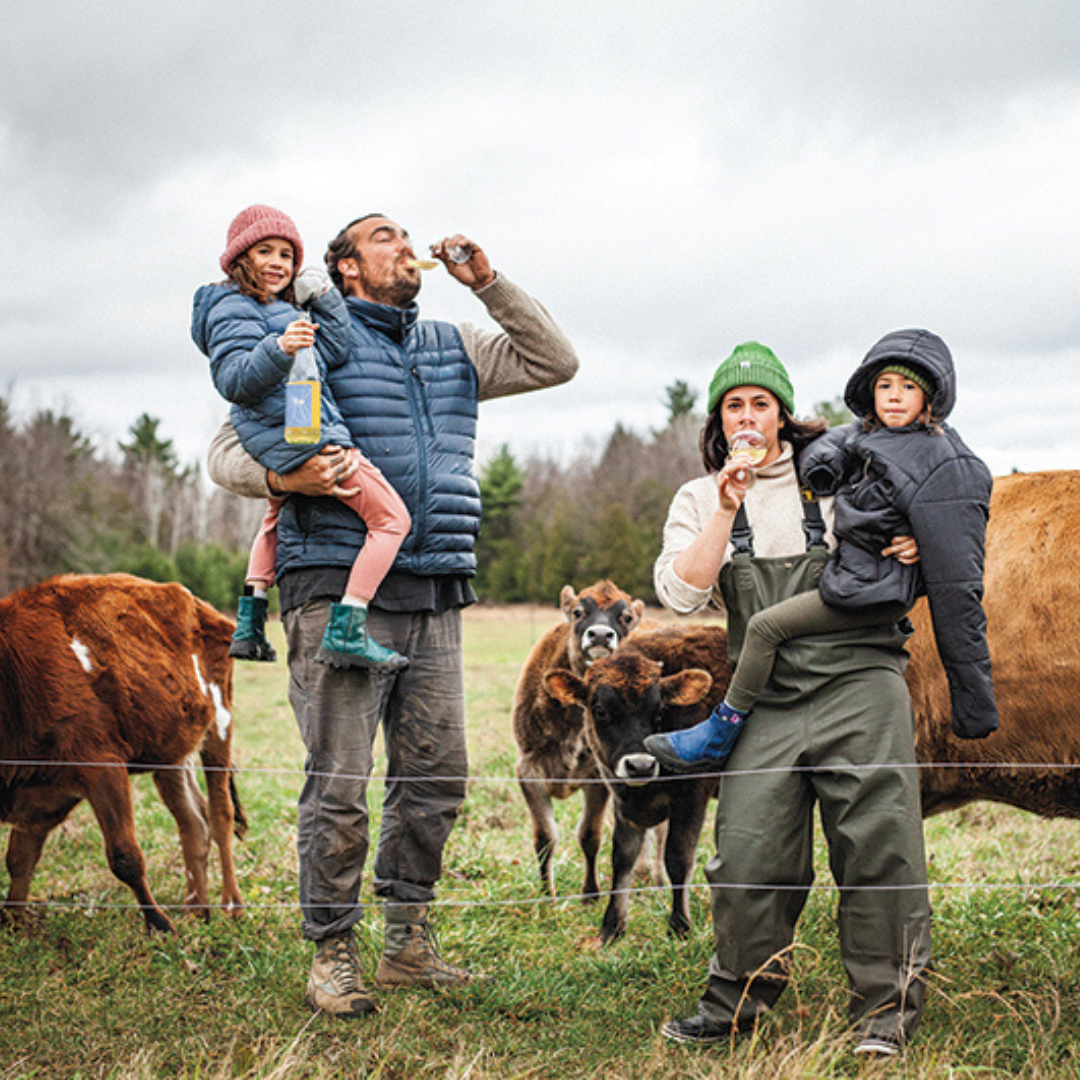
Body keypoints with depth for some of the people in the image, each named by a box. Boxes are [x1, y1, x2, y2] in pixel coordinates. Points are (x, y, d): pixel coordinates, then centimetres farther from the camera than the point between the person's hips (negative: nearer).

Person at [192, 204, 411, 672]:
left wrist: (324, 296, 5)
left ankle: (249, 625, 38)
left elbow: (333, 352, 10)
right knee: (391, 517, -11)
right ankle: (345, 633, -19)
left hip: (276, 442, 11)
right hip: (303, 435, -11)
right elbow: (233, 378, -24)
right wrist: (279, 349, -38)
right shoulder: (235, 309, -10)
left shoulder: (277, 310, 19)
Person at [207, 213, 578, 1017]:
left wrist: (488, 283, 11)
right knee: (340, 781, -6)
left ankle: (408, 945, 19)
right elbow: (228, 452, 1)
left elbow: (556, 362, 19)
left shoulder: (451, 349, 19)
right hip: (340, 590, -6)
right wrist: (287, 476, -21)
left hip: (434, 596, 6)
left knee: (436, 773, 7)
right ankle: (333, 955, 5)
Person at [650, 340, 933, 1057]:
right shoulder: (700, 500, 14)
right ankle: (737, 1003, 13)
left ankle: (888, 1007, 6)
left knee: (878, 842, -7)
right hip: (767, 697, 1)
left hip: (858, 681, -1)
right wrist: (727, 512, -8)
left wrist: (915, 548, 0)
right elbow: (680, 593, 0)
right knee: (748, 855, -5)